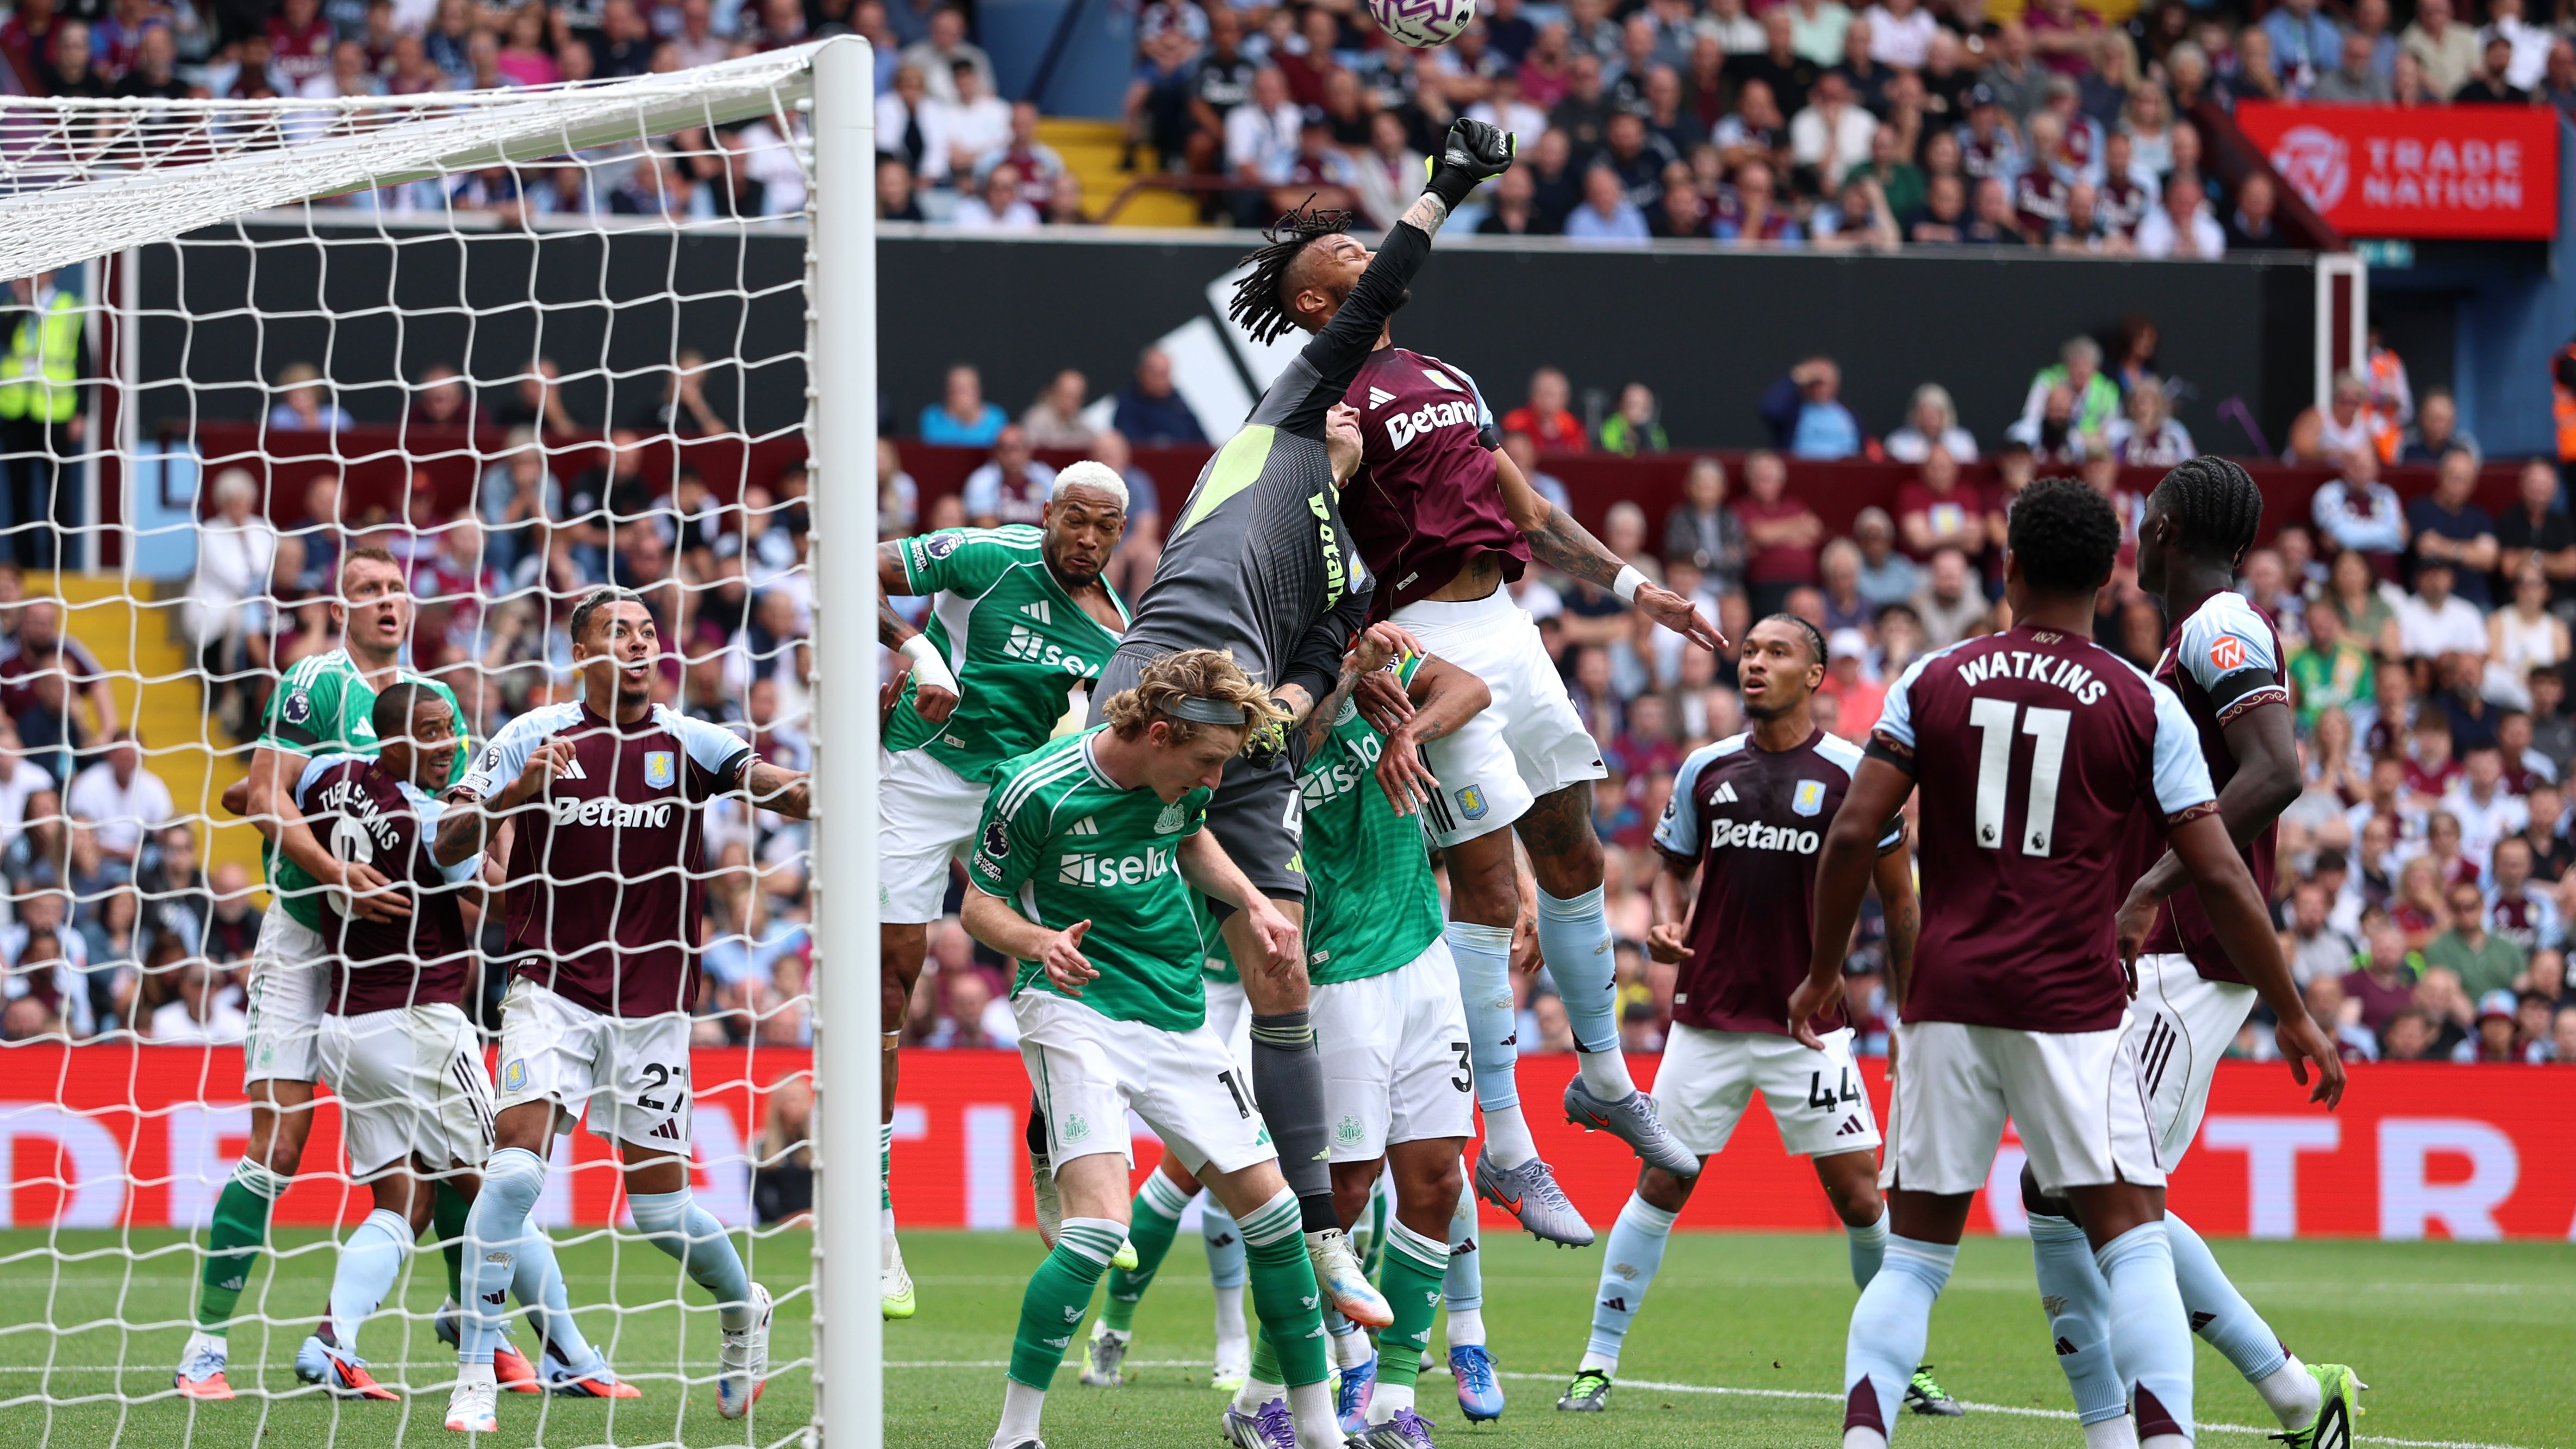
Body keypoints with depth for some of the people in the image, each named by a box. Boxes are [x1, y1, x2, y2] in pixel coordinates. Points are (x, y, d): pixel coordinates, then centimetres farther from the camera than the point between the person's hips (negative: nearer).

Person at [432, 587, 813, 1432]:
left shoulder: (687, 744, 1)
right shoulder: (532, 739, 0)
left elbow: (789, 792, -11)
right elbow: (449, 846, -3)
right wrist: (516, 791, -20)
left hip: (651, 1005, 1)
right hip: (552, 990, -1)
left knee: (659, 1211, 4)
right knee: (515, 1165, -20)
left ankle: (743, 1309, 36)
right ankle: (474, 1379, -15)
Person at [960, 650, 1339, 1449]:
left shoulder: (1185, 781, 0)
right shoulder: (1037, 789, -17)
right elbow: (980, 904, -6)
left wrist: (1253, 903, 6)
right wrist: (1040, 943, -26)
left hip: (1176, 1016, 6)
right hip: (1077, 1007, -6)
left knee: (1268, 1203, 4)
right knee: (1100, 1221, -23)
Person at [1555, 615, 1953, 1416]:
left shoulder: (1852, 774, -2)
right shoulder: (1706, 770, 6)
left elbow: (1898, 900, 4)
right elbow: (1672, 866, 18)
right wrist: (1665, 920, -5)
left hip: (1809, 1019, -2)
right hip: (1708, 1018, 2)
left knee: (1859, 1196, -4)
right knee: (1662, 1184, 0)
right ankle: (1598, 1362, 6)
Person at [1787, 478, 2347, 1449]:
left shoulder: (1932, 684, 6)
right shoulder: (2143, 707, 1)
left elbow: (1852, 836, 1)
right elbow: (2219, 876, -1)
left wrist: (1823, 973, 14)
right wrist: (2291, 1014, 8)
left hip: (1947, 1002, 2)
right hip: (2072, 1005, -2)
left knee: (1914, 1252, 9)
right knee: (2133, 1240, -2)